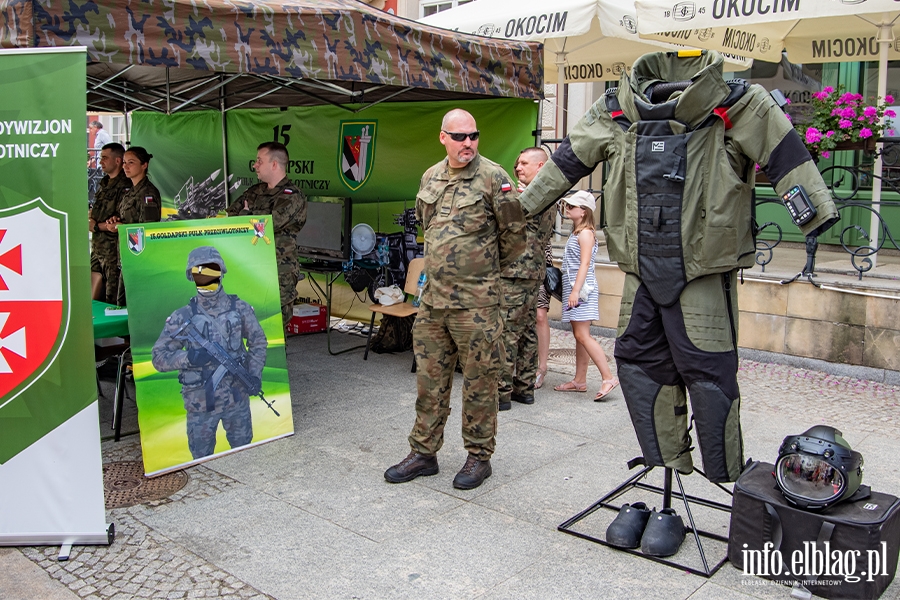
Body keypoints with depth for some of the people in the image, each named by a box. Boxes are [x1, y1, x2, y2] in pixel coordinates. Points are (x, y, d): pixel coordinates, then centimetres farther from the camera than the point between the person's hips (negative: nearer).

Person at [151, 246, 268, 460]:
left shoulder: (239, 308, -1)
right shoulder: (182, 317, -5)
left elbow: (258, 341, 7)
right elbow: (159, 357, -5)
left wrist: (255, 375, -6)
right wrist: (188, 358, -23)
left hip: (238, 397, 2)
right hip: (201, 402, -1)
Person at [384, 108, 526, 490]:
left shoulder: (492, 176, -8)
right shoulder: (430, 178, 11)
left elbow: (515, 230, -3)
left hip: (476, 302, -6)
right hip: (432, 299, 6)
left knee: (478, 381, 4)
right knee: (429, 379, 13)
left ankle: (478, 456, 18)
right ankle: (424, 452, 25)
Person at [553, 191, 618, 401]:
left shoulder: (585, 233, -12)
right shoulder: (576, 233, 16)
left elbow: (585, 264, -19)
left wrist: (576, 290, -23)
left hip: (581, 289, -10)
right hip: (573, 288, 10)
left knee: (583, 336, -12)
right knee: (579, 336, 11)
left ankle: (608, 378, -10)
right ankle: (579, 381, 16)